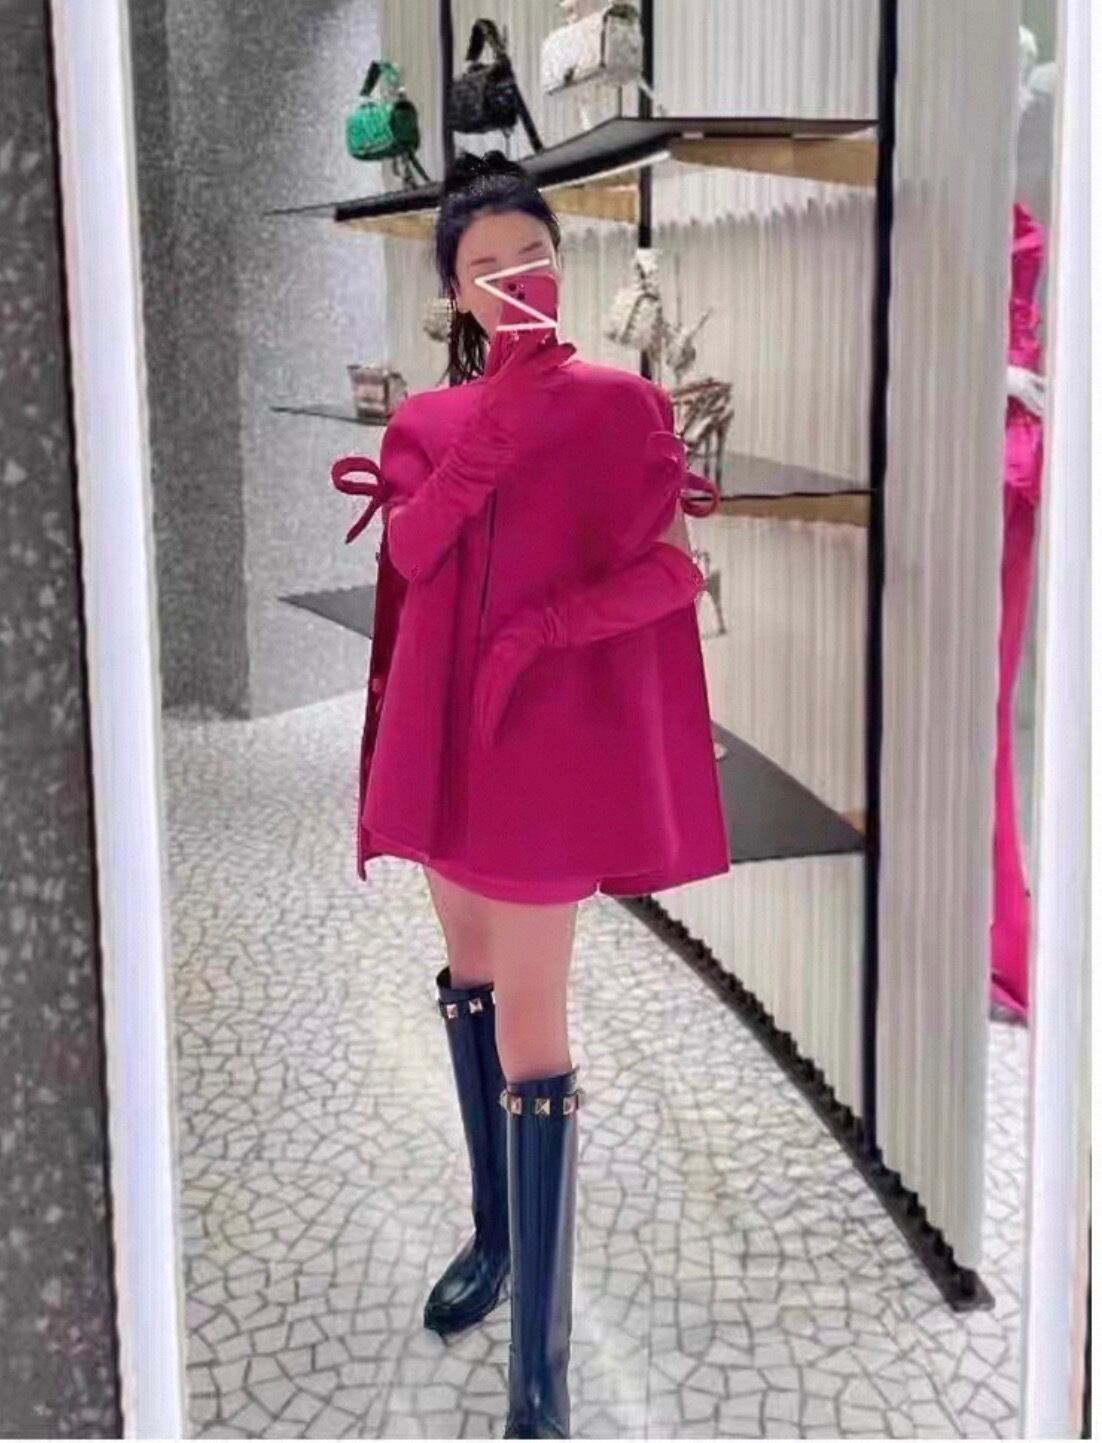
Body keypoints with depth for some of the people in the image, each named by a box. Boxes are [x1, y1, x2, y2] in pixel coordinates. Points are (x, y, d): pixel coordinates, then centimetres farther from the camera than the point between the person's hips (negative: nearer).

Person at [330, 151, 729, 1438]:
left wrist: (535, 631, -17)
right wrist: (491, 437, -20)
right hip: (442, 728, 6)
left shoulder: (620, 404, -2)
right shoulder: (427, 421, 9)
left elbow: (672, 571, -9)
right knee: (471, 980, 17)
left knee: (528, 1029, -7)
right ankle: (495, 1232, 38)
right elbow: (411, 555, -9)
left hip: (551, 732, -6)